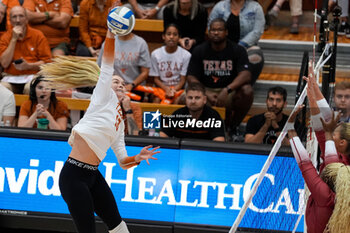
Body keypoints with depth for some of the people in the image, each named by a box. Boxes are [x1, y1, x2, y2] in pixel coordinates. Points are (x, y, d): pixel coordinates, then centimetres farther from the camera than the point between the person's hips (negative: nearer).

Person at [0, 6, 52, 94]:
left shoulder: (38, 35, 5)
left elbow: (46, 62, 1)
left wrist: (29, 66, -16)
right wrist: (14, 39, -6)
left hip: (32, 76, -1)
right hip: (11, 77, 1)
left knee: (29, 88, -36)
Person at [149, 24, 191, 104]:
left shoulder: (186, 55, -5)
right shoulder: (155, 54, 0)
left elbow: (183, 80, -1)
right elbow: (156, 79, 3)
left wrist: (174, 90, -21)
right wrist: (166, 89, -16)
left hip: (178, 88, -1)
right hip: (161, 87, 1)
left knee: (177, 100, -32)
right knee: (156, 100, -30)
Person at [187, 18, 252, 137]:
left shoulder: (238, 50, -2)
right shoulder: (199, 51, 3)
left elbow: (245, 75, -16)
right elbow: (191, 78, -4)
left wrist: (227, 90, -33)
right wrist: (206, 95, -23)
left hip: (229, 93, -1)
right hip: (206, 91, 1)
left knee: (247, 91, -33)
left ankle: (232, 126, -10)